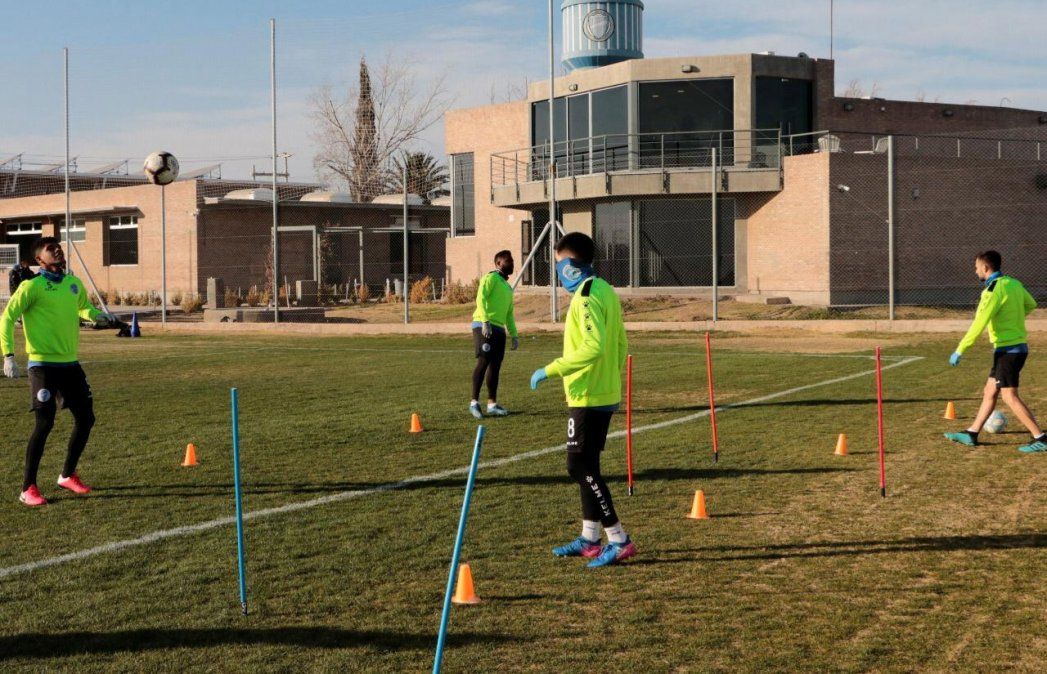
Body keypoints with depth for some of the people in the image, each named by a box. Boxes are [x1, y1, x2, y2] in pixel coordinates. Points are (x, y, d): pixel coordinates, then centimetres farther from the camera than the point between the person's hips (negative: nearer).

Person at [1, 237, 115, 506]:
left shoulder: (74, 283, 10)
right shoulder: (32, 287, -9)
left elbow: (83, 306, 29)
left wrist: (96, 315, 6)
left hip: (70, 364, 7)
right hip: (43, 364, -7)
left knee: (86, 419, 9)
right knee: (45, 423, -12)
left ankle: (68, 476, 27)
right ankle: (28, 488, -2)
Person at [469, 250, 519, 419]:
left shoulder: (508, 287, 25)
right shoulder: (491, 278, -2)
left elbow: (509, 314, 28)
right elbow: (480, 298, -15)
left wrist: (514, 335, 22)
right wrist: (485, 321, -25)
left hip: (499, 329, 9)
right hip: (484, 326, -9)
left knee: (495, 366, 7)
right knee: (483, 362, -11)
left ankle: (492, 404, 11)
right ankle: (474, 402, -7)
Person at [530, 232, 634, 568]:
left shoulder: (586, 297, -17)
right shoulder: (605, 291, 12)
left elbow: (593, 347, -28)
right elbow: (621, 344, 16)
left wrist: (551, 369, -24)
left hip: (587, 397, -10)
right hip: (605, 393, 10)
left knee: (580, 467, -6)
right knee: (586, 465, 16)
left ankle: (619, 541, -6)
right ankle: (589, 539, 23)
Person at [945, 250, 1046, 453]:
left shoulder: (994, 290, -19)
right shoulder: (1014, 284, 8)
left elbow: (979, 324, -23)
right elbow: (1030, 305, 25)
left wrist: (959, 351, -19)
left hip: (1008, 349, -9)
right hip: (1018, 346, 9)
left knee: (1009, 396, -8)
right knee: (990, 392, 14)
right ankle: (971, 434, 21)